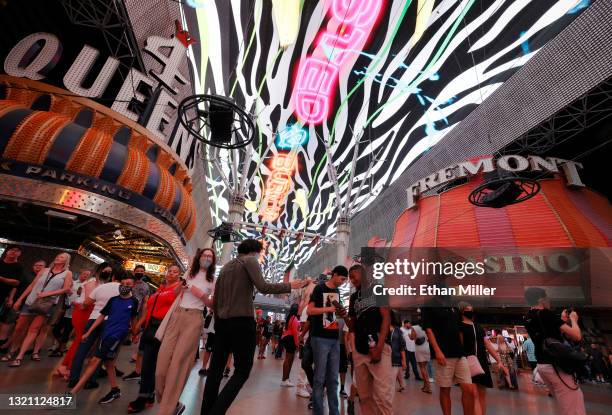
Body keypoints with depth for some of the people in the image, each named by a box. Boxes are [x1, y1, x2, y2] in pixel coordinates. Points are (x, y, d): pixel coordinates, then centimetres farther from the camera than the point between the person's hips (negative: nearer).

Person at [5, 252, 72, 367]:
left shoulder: (67, 273, -1)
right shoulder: (45, 270, 8)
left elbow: (66, 289, -7)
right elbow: (32, 285, 10)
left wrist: (47, 294, -13)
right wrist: (20, 299, 7)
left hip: (46, 304, -3)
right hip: (30, 301, 3)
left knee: (33, 330, -4)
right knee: (19, 328, 8)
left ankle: (19, 357, 2)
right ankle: (11, 351, 29)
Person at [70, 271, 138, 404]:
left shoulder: (134, 302, -4)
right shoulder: (113, 300, 5)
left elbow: (133, 319, 8)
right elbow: (102, 316, 11)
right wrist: (88, 332, 8)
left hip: (118, 335, -5)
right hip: (106, 333, 5)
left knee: (95, 360, -11)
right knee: (108, 363, 14)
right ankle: (115, 390, 28)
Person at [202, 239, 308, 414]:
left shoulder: (225, 266, 18)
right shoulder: (250, 260, -3)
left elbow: (215, 300, 19)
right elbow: (263, 287, -17)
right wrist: (290, 286, -8)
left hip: (222, 322, 8)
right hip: (242, 322, -7)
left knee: (216, 369, 15)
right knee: (242, 370, 2)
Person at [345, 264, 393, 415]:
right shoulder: (353, 297, 15)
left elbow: (386, 318, -8)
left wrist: (379, 347, -16)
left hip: (379, 348, -5)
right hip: (359, 350, 5)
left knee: (382, 396, -7)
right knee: (364, 396, 10)